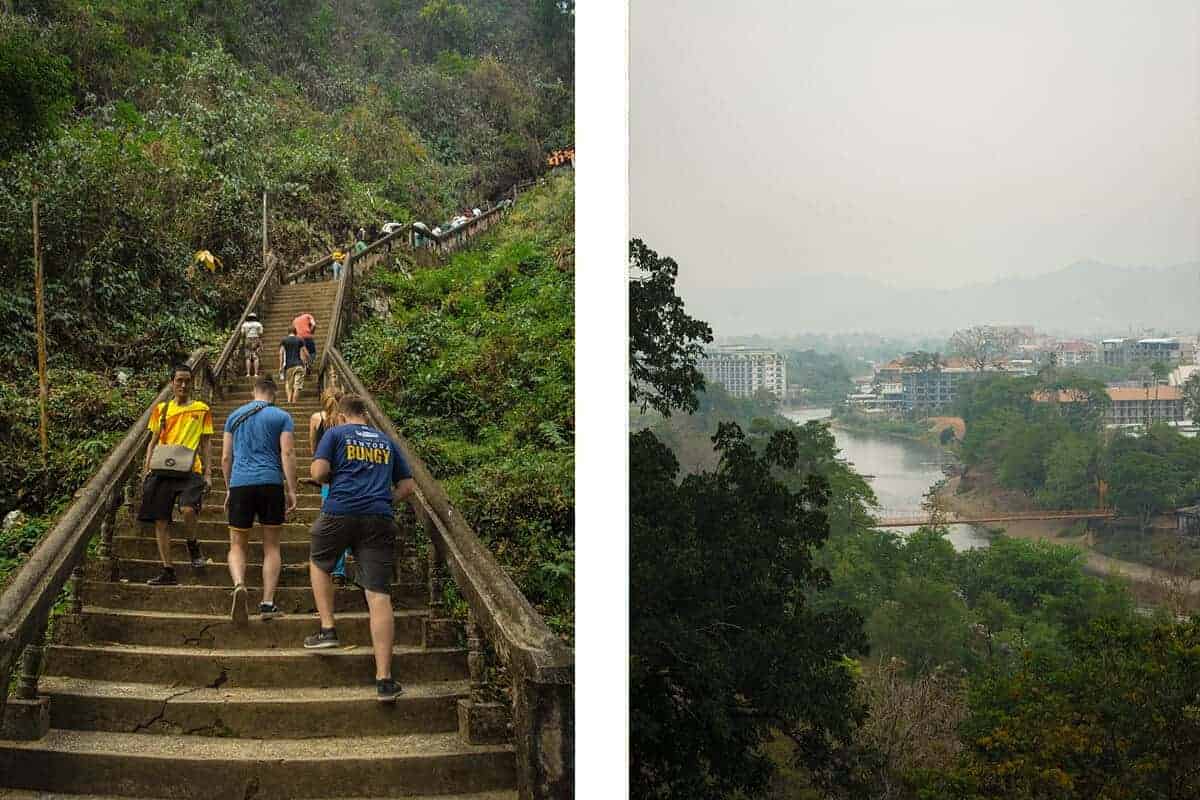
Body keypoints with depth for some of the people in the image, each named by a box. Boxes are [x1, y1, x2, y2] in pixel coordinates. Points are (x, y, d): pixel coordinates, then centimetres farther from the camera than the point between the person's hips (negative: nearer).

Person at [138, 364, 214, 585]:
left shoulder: (202, 409, 8)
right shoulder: (161, 409, 13)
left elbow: (206, 444, 9)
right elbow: (153, 441, 17)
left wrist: (207, 474, 1)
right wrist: (147, 468, 5)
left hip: (190, 470, -3)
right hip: (163, 470, 3)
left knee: (188, 509, -27)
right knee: (160, 521, -1)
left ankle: (192, 545, 4)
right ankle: (168, 571, 7)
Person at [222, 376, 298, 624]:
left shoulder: (234, 416, 15)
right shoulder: (282, 417, 6)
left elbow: (226, 457, 15)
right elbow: (287, 454, -3)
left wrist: (229, 489, 24)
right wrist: (291, 490, -2)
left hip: (240, 483, 1)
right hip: (271, 483, -1)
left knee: (237, 545, 7)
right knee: (271, 545, 9)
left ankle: (239, 584, -22)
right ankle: (268, 603, 3)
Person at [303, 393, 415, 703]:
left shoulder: (335, 433, 10)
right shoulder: (386, 441, 20)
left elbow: (318, 472, -3)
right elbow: (407, 486, 19)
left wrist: (333, 478, 18)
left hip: (339, 512, -2)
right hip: (380, 519, 2)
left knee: (319, 563, 30)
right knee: (379, 595, -5)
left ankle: (327, 629, 17)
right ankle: (384, 679, -10)